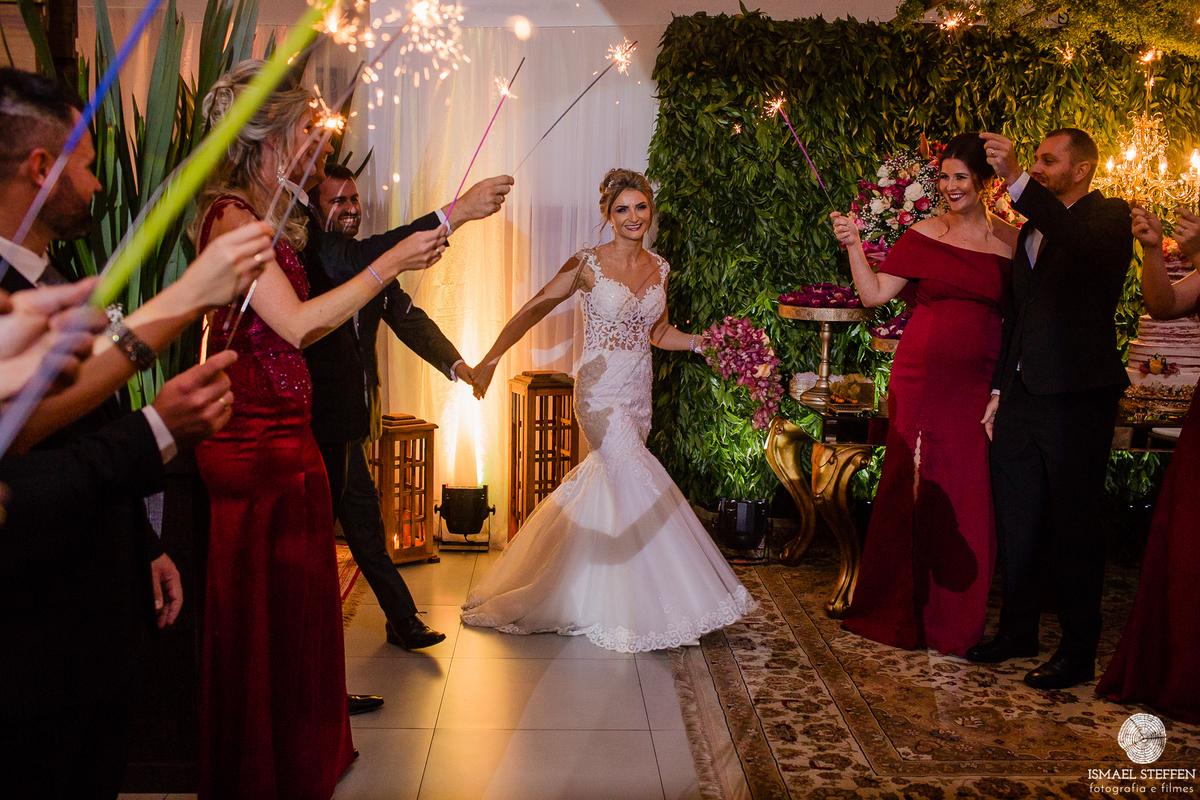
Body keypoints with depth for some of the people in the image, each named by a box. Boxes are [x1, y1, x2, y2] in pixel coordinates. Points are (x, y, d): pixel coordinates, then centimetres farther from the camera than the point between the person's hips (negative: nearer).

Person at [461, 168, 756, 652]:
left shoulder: (658, 268, 9)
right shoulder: (588, 264, -8)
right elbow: (534, 310, -6)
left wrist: (702, 342, 3)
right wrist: (490, 358, -11)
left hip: (638, 393, 6)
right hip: (601, 390, -6)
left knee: (607, 479, 14)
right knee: (644, 485, -13)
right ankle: (649, 609, 0)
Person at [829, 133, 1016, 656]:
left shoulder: (1011, 240, 6)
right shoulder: (924, 235, 4)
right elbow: (874, 294, 2)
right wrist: (852, 244, -9)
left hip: (978, 384, 1)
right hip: (921, 378, 0)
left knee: (968, 497, 3)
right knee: (914, 486, 4)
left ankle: (955, 622, 21)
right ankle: (904, 612, 22)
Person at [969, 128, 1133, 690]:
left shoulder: (1108, 217, -4)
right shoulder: (1031, 229, 17)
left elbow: (1081, 244, -30)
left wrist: (1016, 180, -38)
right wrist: (999, 390, 17)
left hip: (1076, 396, -7)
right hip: (1023, 393, 7)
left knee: (1074, 526, 1)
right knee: (1017, 521, 13)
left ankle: (1078, 653, 12)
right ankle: (1017, 631, 27)